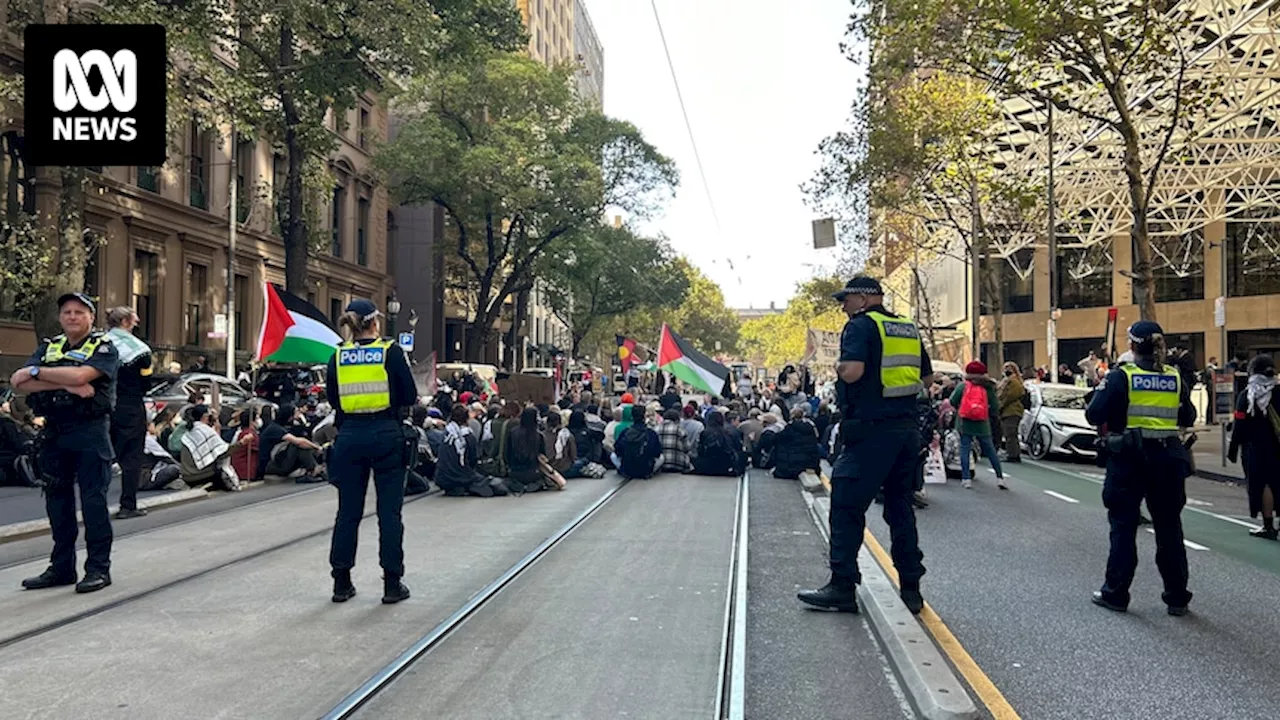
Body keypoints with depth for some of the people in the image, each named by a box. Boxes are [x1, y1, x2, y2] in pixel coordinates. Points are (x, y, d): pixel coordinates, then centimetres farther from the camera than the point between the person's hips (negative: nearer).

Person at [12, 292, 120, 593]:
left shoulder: (103, 347, -1)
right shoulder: (48, 347, 14)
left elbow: (81, 375, -21)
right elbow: (20, 383, -1)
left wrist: (35, 372, -9)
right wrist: (67, 385, -14)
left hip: (90, 431, -6)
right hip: (54, 433, 6)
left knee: (93, 500, -4)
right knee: (58, 501, 11)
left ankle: (99, 568, 1)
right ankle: (61, 567, 21)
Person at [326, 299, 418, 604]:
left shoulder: (338, 356, 4)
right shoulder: (391, 351, -4)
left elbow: (332, 398, 9)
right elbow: (410, 396, -5)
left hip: (350, 435, 3)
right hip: (387, 434, -3)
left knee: (348, 510, 11)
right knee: (389, 511, 3)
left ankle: (342, 582, 17)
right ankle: (392, 584, 6)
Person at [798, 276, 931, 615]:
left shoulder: (861, 325, -8)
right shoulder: (909, 328, 15)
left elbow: (852, 371, -22)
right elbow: (928, 377, 20)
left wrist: (839, 367, -2)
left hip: (872, 430, -8)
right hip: (907, 429, 8)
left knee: (847, 505, -2)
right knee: (900, 505, 14)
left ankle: (842, 585, -2)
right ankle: (910, 588, 17)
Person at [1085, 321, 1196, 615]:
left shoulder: (1120, 376, -10)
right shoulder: (1176, 378, 3)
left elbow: (1094, 416, -12)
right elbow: (1188, 418, 13)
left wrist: (1101, 390, 6)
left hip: (1129, 459, -3)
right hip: (1167, 459, 3)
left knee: (1123, 526, 6)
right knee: (1169, 527, 12)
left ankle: (1115, 593, 12)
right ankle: (1177, 597, 20)